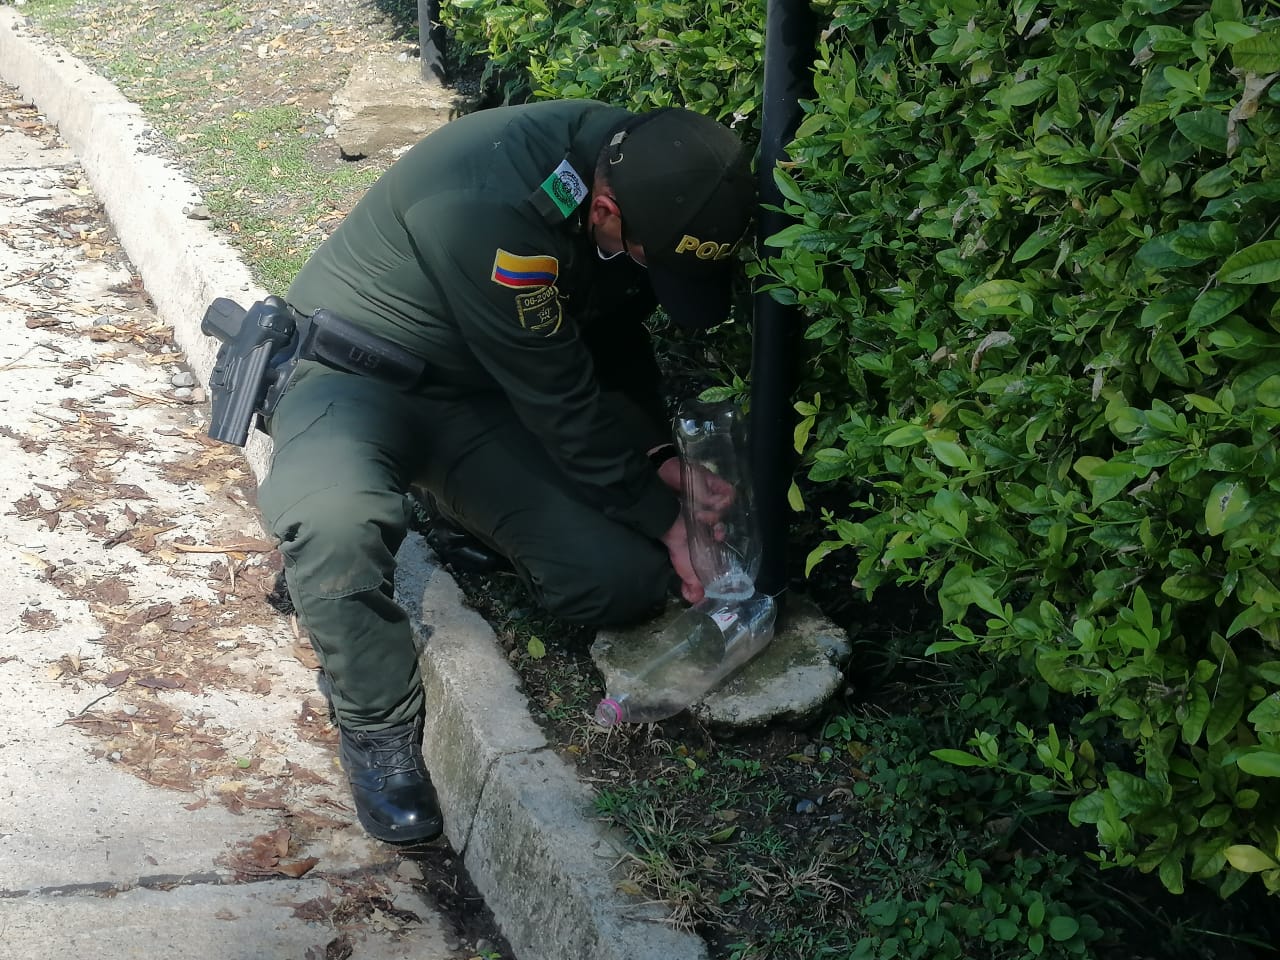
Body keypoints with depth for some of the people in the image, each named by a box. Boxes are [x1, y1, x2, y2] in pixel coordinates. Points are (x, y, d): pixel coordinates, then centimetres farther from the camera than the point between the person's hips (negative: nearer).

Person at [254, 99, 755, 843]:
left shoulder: (644, 165, -11)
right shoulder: (488, 207, -35)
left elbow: (616, 329, 8)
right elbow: (558, 399, -25)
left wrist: (656, 453, -6)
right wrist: (663, 516, -16)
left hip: (480, 390, 7)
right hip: (356, 364, -6)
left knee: (628, 583, -11)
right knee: (336, 525, -41)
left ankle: (455, 500, 17)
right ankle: (380, 730, -13)